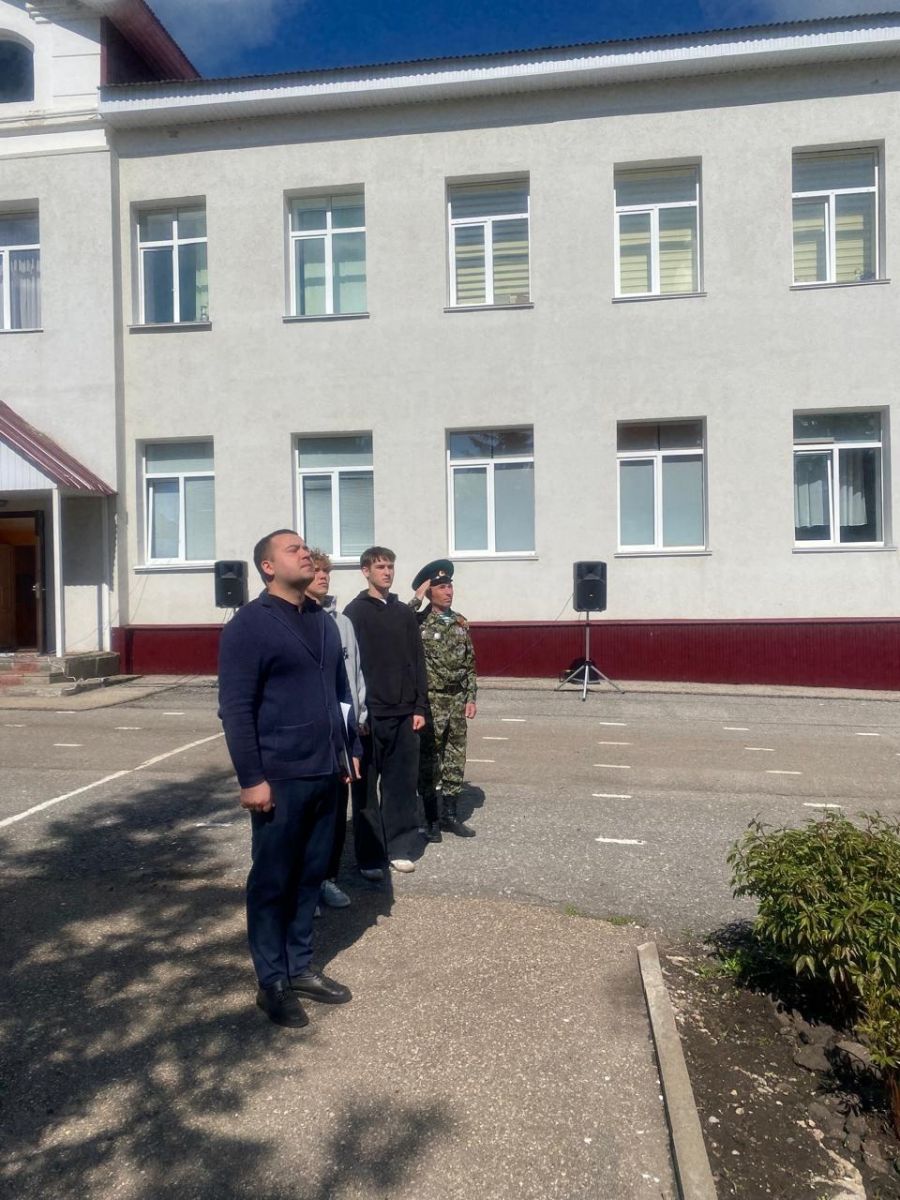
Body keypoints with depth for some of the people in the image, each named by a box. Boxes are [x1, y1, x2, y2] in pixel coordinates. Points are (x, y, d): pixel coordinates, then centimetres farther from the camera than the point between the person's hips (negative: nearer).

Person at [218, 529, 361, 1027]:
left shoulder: (324, 622, 12)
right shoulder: (249, 624, -10)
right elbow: (235, 707, -13)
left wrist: (351, 749, 14)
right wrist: (251, 778, -16)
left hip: (325, 775, 7)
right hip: (280, 778, -6)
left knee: (310, 876, 16)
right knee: (272, 882, 8)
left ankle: (301, 968, 31)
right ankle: (272, 983, 22)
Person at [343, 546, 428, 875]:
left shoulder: (404, 612, 13)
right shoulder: (356, 611, -1)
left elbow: (417, 661, 12)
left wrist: (419, 706, 6)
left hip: (404, 712, 4)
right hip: (370, 712, -4)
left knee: (402, 783, 8)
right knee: (366, 786, 3)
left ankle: (399, 847, 20)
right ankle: (369, 856, 12)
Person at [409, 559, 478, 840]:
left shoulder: (460, 622, 7)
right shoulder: (419, 623, -8)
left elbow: (470, 663, 11)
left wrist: (471, 697, 6)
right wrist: (416, 598, -22)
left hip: (457, 700, 5)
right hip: (431, 701, -5)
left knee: (455, 761, 12)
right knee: (428, 762, 4)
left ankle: (450, 814, 25)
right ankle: (432, 819, 15)